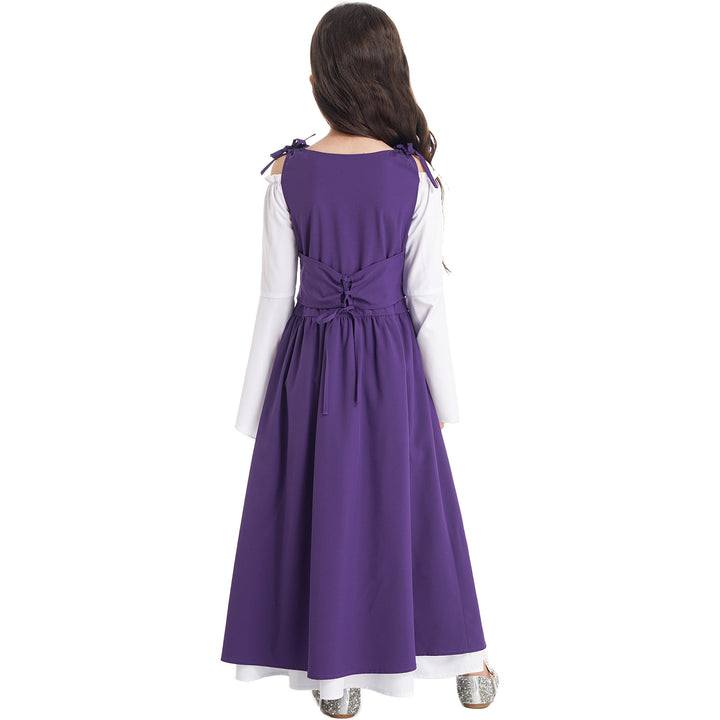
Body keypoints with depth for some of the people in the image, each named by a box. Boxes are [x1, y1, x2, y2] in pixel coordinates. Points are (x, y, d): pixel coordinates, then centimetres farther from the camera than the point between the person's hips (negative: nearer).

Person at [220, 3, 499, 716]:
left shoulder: (287, 174, -10)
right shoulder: (415, 176, -11)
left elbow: (275, 296, -6)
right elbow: (425, 299, -8)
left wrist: (255, 404, 4)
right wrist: (443, 399, 4)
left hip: (311, 361, 0)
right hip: (391, 362, 0)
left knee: (318, 505, 13)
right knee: (409, 503, 15)